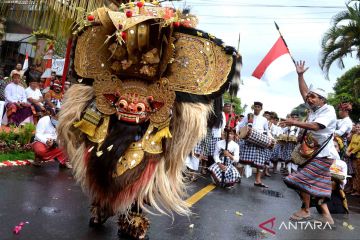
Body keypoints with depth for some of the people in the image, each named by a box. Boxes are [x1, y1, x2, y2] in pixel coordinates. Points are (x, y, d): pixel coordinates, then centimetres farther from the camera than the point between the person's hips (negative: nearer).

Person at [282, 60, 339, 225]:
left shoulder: (328, 110, -13)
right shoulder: (314, 108, 9)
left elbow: (315, 126, -27)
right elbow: (304, 92, 9)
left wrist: (295, 123, -26)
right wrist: (300, 75, 5)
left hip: (323, 154, -8)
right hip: (313, 153, 8)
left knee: (302, 180, -9)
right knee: (317, 184, 9)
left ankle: (305, 211, 6)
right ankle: (326, 214, 16)